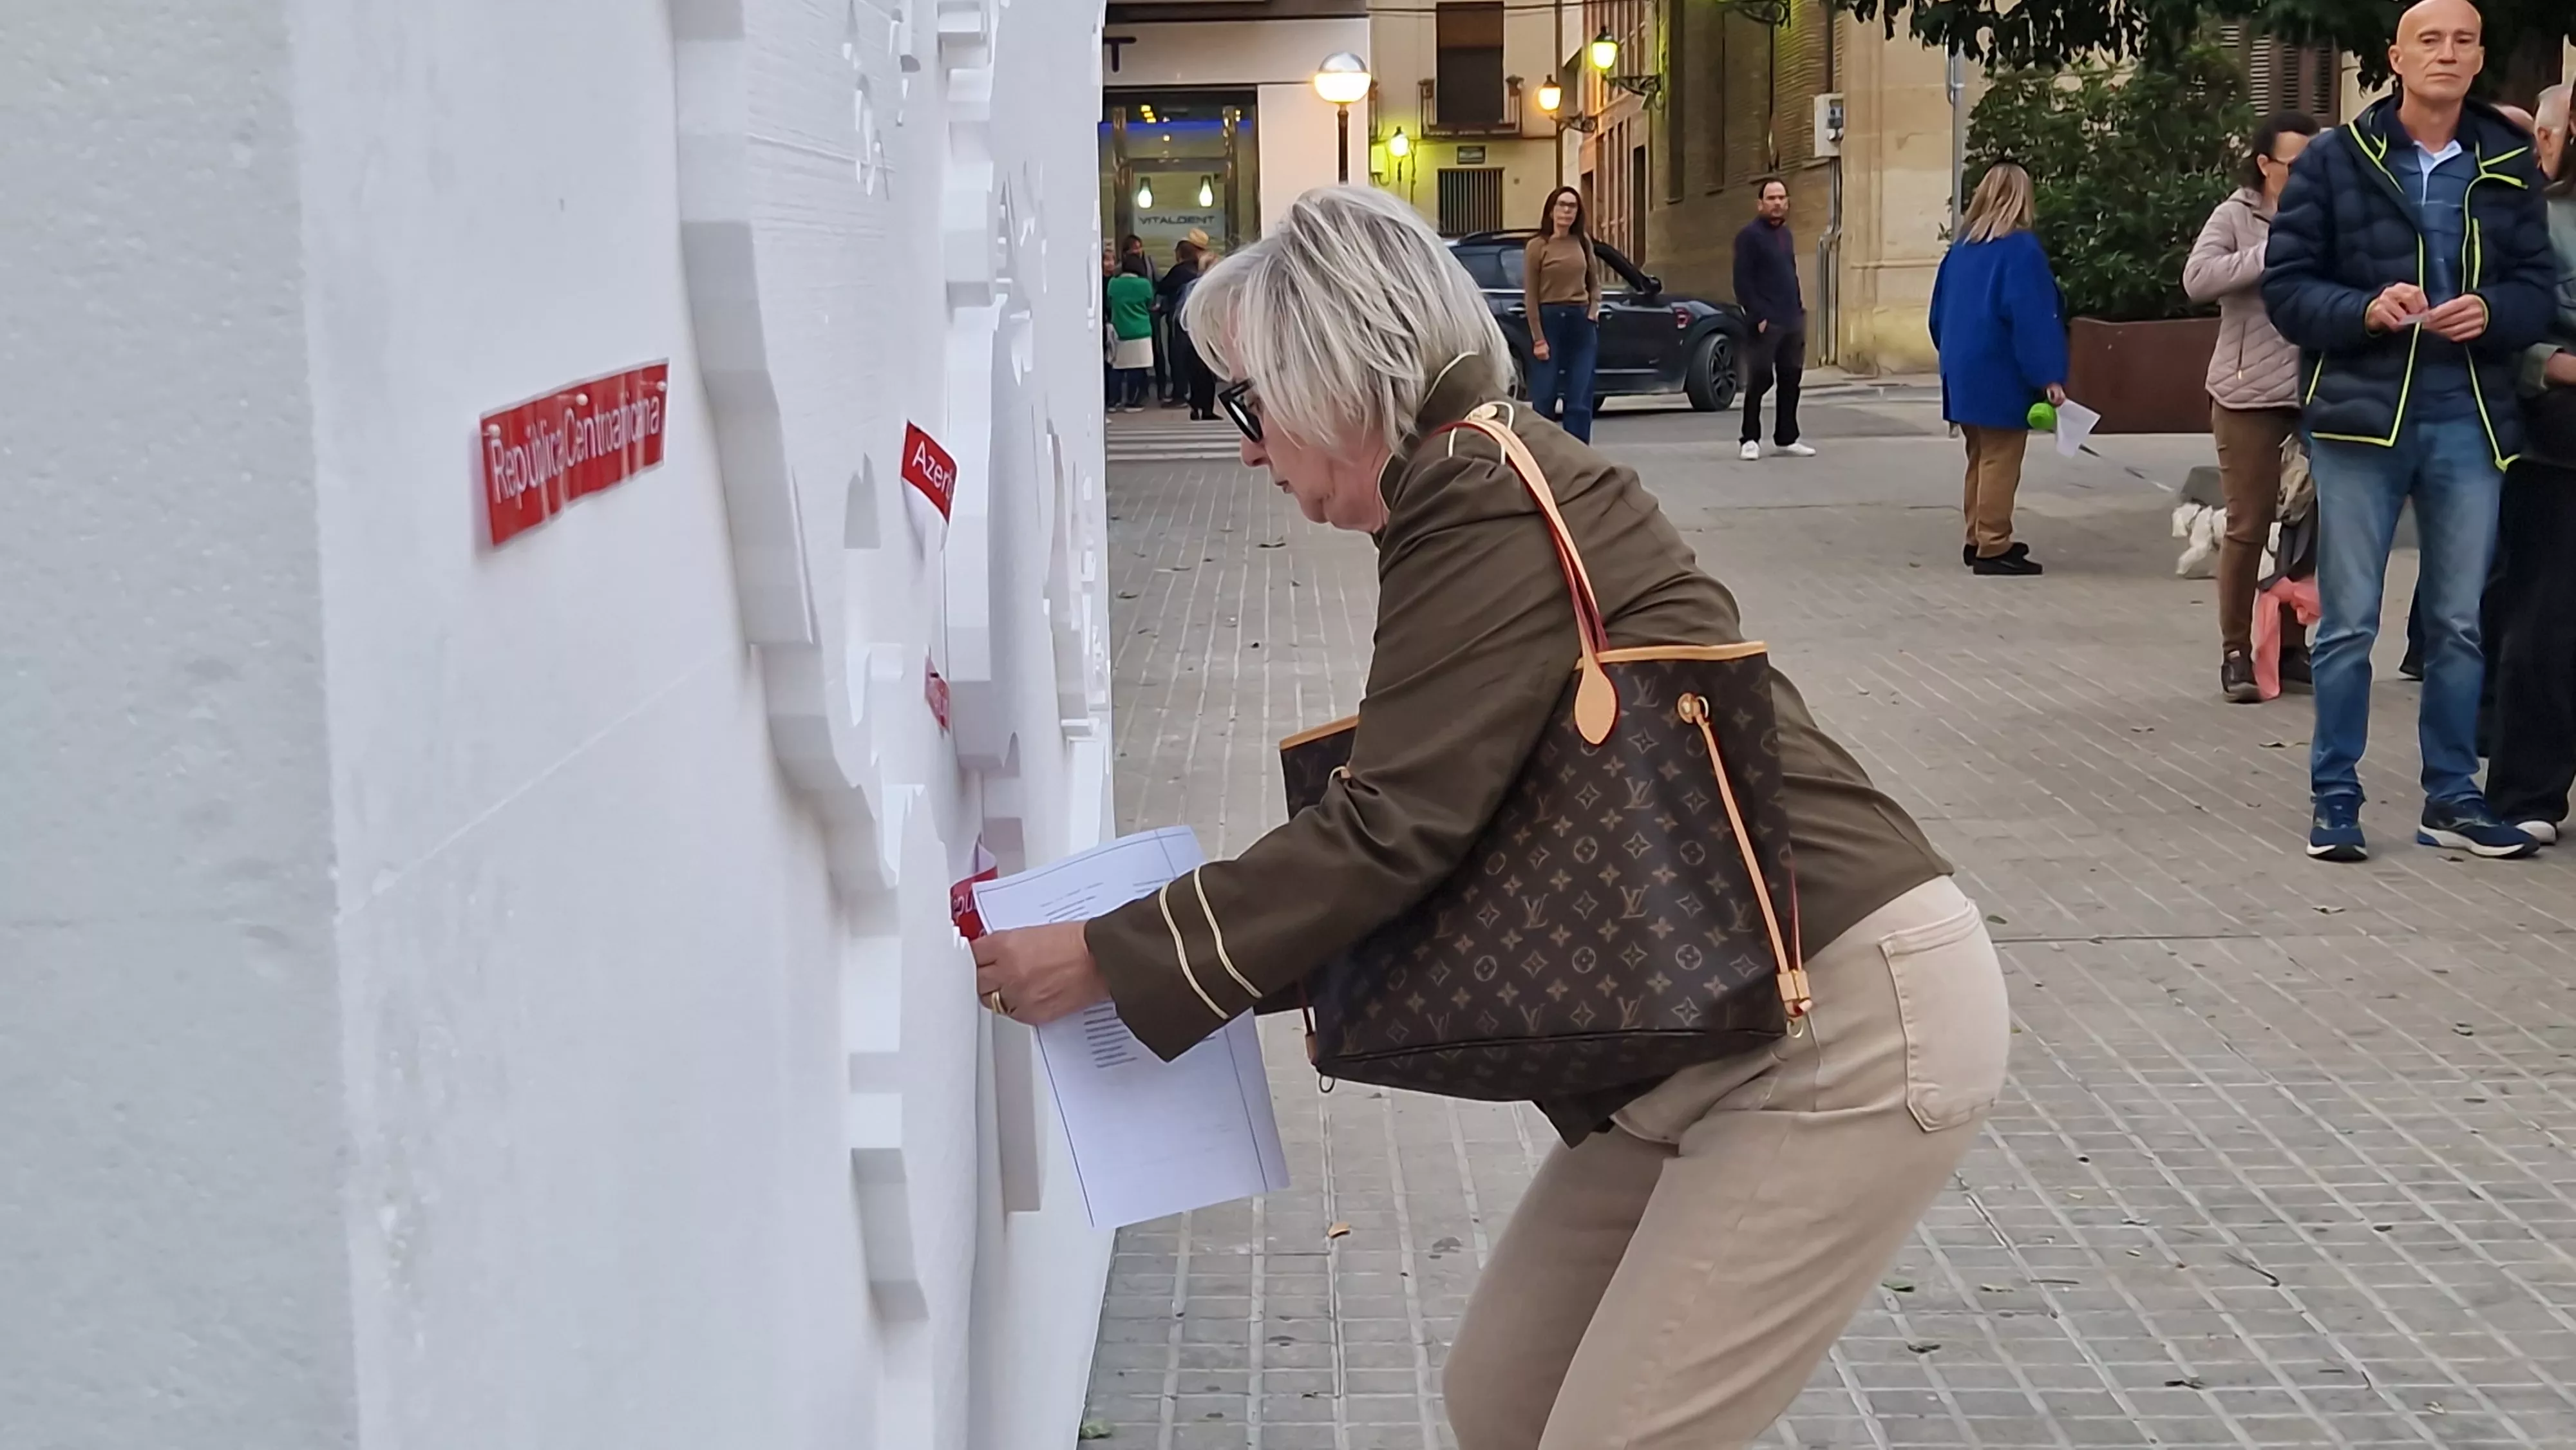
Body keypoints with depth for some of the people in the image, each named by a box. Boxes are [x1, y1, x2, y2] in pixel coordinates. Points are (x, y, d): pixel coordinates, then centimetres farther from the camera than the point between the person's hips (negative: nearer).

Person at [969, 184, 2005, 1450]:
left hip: (1850, 1025, -10)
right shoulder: (1490, 477, 14)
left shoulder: (1485, 504, -17)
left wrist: (1106, 960, -14)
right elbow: (1437, 803, 14)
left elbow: (1396, 824, -22)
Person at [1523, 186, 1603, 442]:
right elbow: (1530, 296, -6)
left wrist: (1593, 310, 3)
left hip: (1581, 323, 4)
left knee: (1580, 401, 2)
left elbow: (1594, 282, 20)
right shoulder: (1537, 246, -4)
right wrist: (1538, 339, -11)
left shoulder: (1583, 242, 9)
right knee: (1544, 398, -3)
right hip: (1549, 321, -4)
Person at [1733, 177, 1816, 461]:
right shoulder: (1749, 235, -8)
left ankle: (1787, 438, 15)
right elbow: (1742, 282, -13)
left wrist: (1799, 304, 12)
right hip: (1765, 323, -7)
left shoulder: (1786, 234, 16)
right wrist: (1759, 316, -18)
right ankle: (1751, 440, 3)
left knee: (1790, 380, 8)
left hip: (1792, 321, 7)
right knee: (1759, 381, -4)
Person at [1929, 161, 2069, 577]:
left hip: (1964, 372, 8)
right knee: (2000, 463, -4)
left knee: (1981, 458, 16)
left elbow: (1940, 313, 17)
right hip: (2001, 376, -8)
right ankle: (1993, 548, -5)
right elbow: (2033, 318, -19)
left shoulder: (1961, 248, 10)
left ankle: (1978, 539, 21)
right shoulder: (2020, 248, -13)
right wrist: (2049, 375, -19)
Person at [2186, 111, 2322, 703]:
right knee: (2248, 526, -1)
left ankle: (2291, 645, 19)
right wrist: (2273, 255, -19)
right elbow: (2197, 278, -17)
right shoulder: (2236, 218, -1)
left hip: (2317, 393, 4)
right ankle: (2236, 653, 7)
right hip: (2251, 394, -3)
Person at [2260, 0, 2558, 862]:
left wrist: (2490, 312, -14)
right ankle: (2335, 800, 12)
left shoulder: (2510, 167, 7)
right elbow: (2286, 286, -1)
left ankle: (2452, 799, 20)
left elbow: (2536, 288, 8)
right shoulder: (2335, 160, 0)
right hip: (2361, 415, -2)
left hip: (2469, 422, 3)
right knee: (2348, 622, 3)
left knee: (2460, 622, 10)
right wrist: (2364, 309, -18)